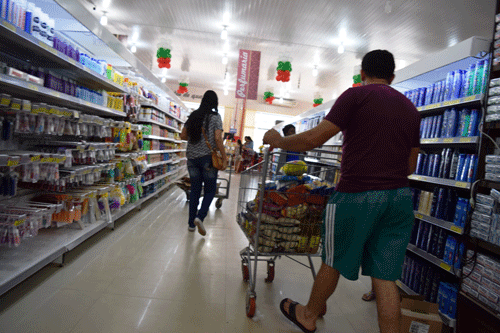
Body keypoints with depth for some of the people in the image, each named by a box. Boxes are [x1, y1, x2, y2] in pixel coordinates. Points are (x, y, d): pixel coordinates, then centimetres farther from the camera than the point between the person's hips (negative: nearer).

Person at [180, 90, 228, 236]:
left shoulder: (193, 115, 9)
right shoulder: (215, 117, -5)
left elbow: (183, 136, 10)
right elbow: (217, 139, -13)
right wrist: (224, 158, -9)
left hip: (192, 157, 4)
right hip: (208, 157, -4)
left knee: (195, 190, 12)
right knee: (210, 190, 8)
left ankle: (191, 223, 15)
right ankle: (200, 216, -12)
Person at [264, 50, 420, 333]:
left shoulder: (356, 96, -4)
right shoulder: (411, 109, 16)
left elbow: (314, 139, -11)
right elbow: (411, 166, 19)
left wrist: (277, 141, 4)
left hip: (358, 195, -5)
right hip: (400, 197, 6)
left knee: (333, 262, 12)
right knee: (385, 278, 10)